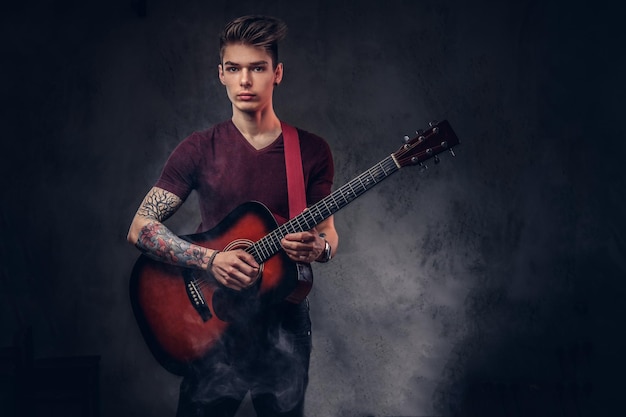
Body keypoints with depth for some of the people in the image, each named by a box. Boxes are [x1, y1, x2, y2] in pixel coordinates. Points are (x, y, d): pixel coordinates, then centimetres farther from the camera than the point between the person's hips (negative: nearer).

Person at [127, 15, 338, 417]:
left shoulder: (312, 151, 0)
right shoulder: (200, 150, -3)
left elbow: (328, 233, 5)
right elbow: (140, 227, -7)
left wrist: (317, 247, -19)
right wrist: (211, 259, -21)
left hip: (284, 320, 1)